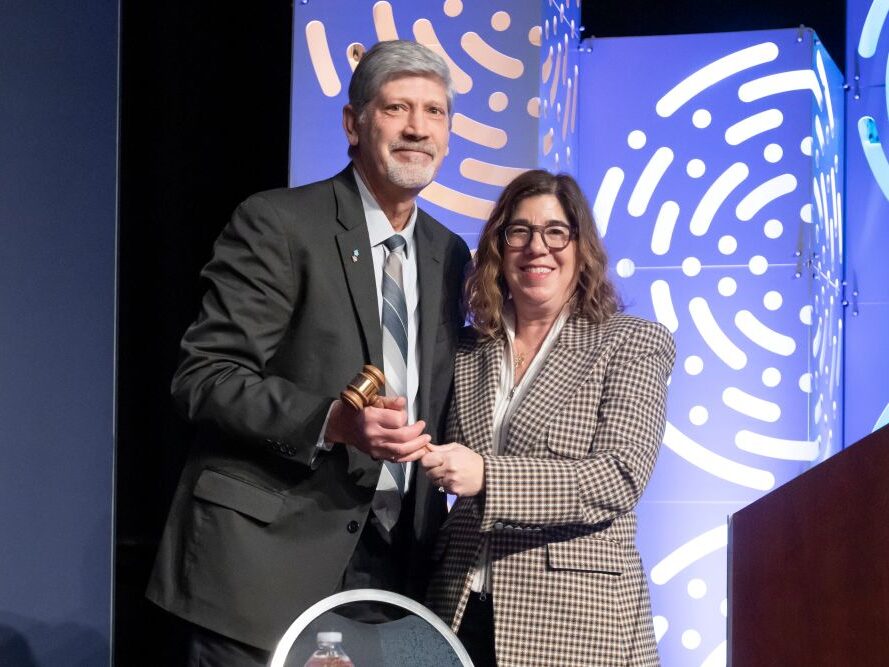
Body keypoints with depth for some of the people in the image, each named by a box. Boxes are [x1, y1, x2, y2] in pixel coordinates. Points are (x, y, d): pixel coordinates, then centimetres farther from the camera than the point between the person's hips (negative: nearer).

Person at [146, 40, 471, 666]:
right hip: (267, 555, -5)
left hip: (394, 561, 6)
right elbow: (205, 376, -12)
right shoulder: (276, 223, -7)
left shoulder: (449, 255, 13)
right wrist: (333, 422, -25)